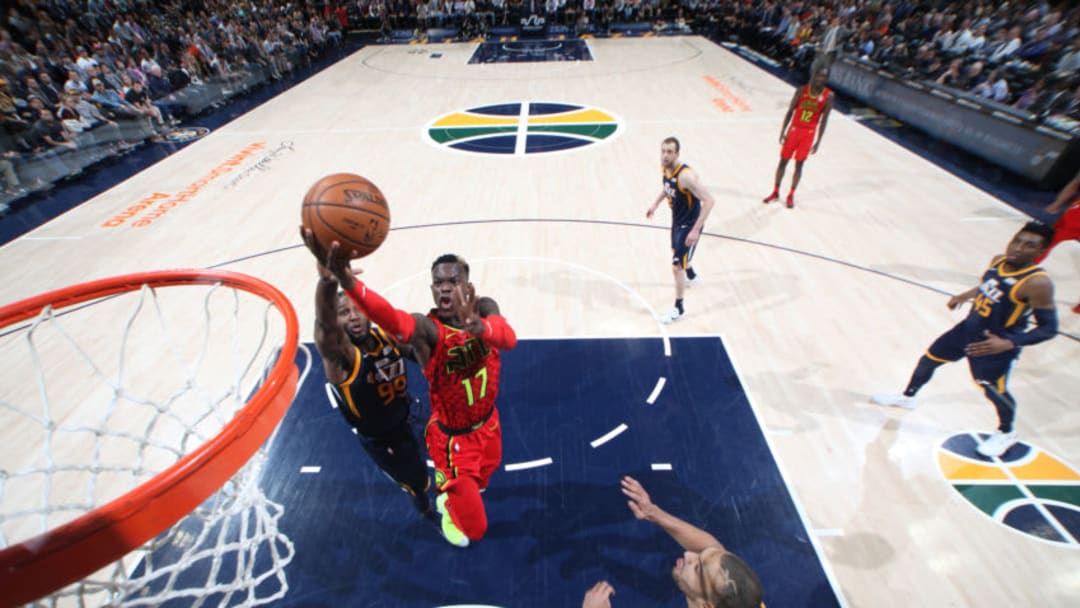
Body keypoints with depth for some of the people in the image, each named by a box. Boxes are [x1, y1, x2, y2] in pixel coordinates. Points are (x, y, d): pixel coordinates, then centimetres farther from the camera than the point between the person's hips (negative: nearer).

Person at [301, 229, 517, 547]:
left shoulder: (484, 309, -17)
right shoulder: (426, 328, -30)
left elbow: (509, 337, -39)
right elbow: (394, 320, -55)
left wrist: (478, 327, -63)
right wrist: (346, 280, -74)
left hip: (488, 423, 5)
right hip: (452, 437, -5)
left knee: (480, 482, 35)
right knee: (473, 527, 9)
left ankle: (453, 493, 69)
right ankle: (448, 507, 43)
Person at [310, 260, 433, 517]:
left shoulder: (387, 335, -18)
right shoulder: (339, 354, -33)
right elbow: (324, 325, -55)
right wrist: (328, 282, -78)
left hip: (403, 422, 4)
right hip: (377, 438, -4)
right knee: (418, 481, 16)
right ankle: (427, 510, 51)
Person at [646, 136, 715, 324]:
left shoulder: (686, 176, -32)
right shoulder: (665, 168, -6)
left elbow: (708, 200, -32)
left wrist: (695, 230, -35)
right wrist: (655, 204, 12)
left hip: (689, 225, -9)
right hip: (677, 220, 9)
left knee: (677, 266, -7)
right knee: (677, 253, 29)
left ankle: (678, 309, 8)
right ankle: (691, 276, 62)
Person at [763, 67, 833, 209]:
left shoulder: (828, 96, -5)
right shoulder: (801, 90, -5)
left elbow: (824, 120, -2)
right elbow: (790, 111, 0)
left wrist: (818, 141, -4)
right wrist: (782, 132, -5)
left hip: (809, 133, -1)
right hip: (794, 129, 1)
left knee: (799, 164, 3)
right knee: (783, 161, 5)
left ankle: (791, 195, 15)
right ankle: (776, 192, 19)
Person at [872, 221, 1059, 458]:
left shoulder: (1037, 283, -26)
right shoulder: (998, 261, -7)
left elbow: (1049, 328, -22)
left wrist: (1009, 343, -31)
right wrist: (965, 295, 15)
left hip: (994, 345, -6)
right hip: (968, 329, 7)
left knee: (994, 392, 9)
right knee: (928, 359, 17)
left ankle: (1006, 433, 39)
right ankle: (907, 397, 41)